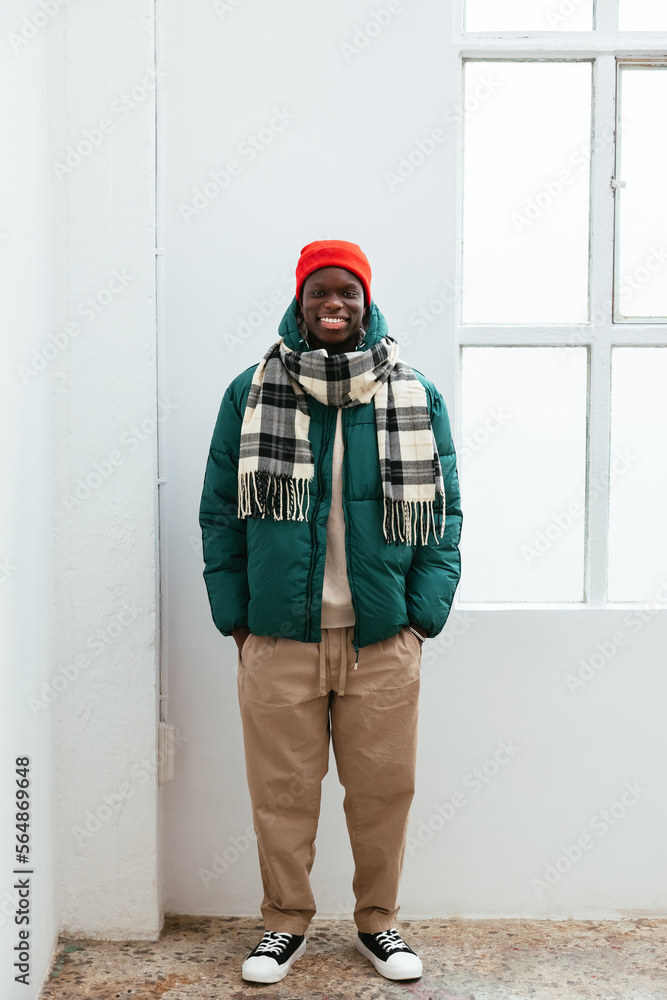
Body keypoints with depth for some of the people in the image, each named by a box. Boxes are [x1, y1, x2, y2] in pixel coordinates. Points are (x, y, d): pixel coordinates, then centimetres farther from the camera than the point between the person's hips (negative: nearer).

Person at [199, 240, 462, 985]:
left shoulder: (418, 397, 5)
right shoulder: (250, 392, 3)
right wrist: (233, 614, -1)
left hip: (384, 642, 1)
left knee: (384, 790, 10)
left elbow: (443, 513, 5)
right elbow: (220, 511, 5)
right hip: (278, 639, 0)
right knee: (281, 791, 9)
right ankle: (285, 924, 30)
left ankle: (378, 923, 32)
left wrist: (425, 613, -3)